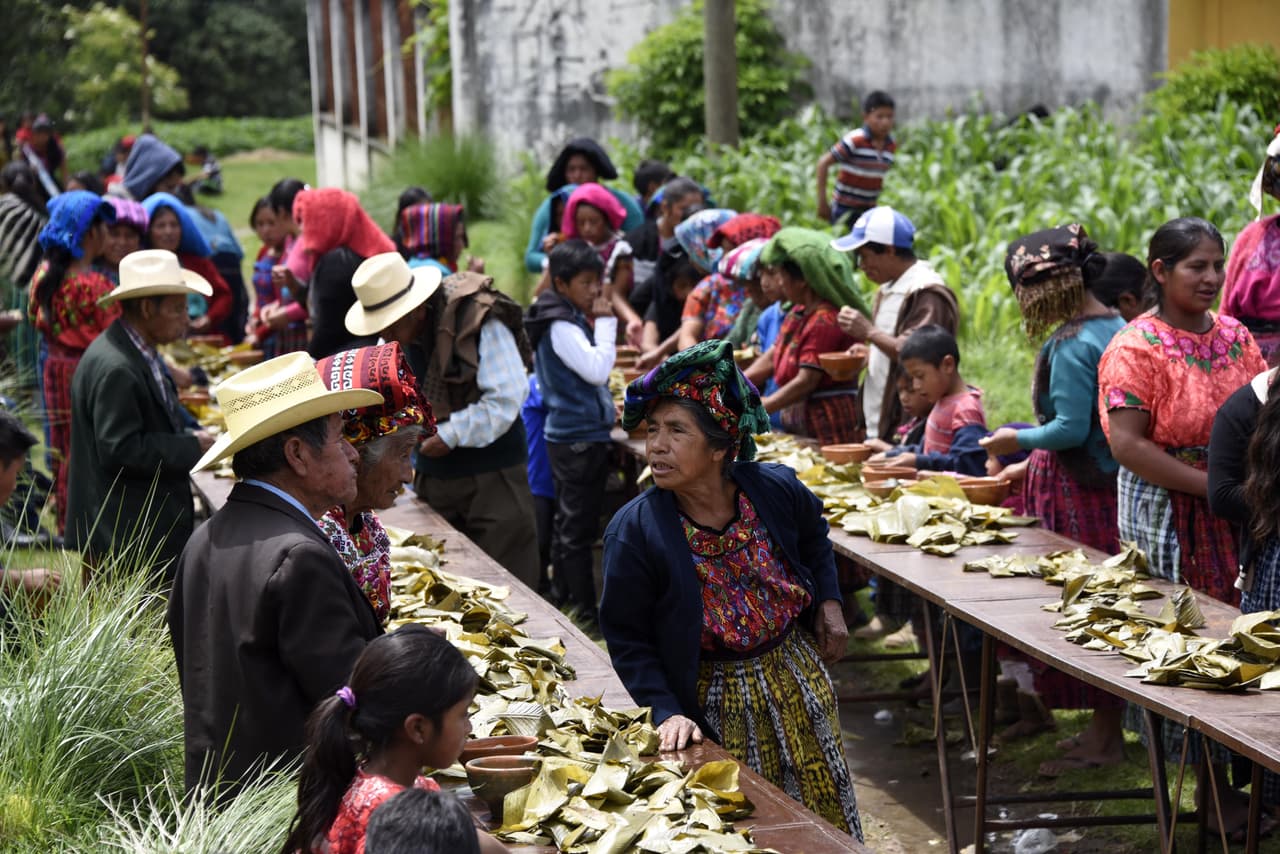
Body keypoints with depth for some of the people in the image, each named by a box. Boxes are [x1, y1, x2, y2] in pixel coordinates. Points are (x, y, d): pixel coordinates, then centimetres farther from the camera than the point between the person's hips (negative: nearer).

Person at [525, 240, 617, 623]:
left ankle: (561, 591, 31)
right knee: (580, 526, -5)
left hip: (568, 435, 10)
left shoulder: (572, 319, 12)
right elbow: (597, 369, -25)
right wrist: (605, 323, -18)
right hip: (580, 437, -10)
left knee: (567, 519, 19)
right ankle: (587, 609, -2)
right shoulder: (560, 326, -18)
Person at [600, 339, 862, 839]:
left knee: (829, 820, 15)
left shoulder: (776, 490, -12)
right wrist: (668, 713, -23)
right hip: (719, 708, -3)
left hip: (798, 681, 3)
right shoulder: (635, 531, -21)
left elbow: (813, 538, 14)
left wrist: (828, 602, 3)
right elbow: (627, 641, -13)